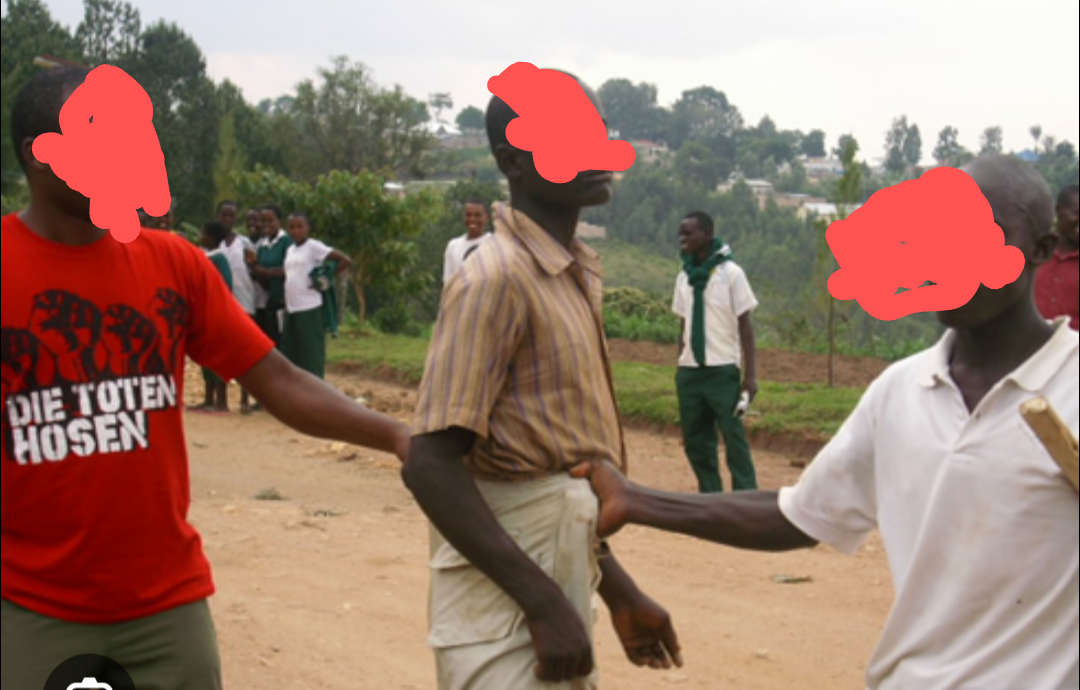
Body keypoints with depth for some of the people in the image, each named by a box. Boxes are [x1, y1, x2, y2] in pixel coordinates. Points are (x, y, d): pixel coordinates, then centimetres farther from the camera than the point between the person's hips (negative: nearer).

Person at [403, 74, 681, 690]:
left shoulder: (579, 273, 11)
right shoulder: (499, 276, -16)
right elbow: (432, 466, -22)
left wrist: (618, 591, 16)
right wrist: (543, 602, -25)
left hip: (562, 575, 9)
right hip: (508, 605, -9)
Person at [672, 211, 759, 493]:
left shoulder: (730, 273, -5)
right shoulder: (684, 277, 9)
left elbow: (745, 325, -5)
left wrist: (750, 374, -10)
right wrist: (680, 367, 13)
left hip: (723, 370, -5)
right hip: (690, 371, 6)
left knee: (734, 439, -5)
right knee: (695, 441, 8)